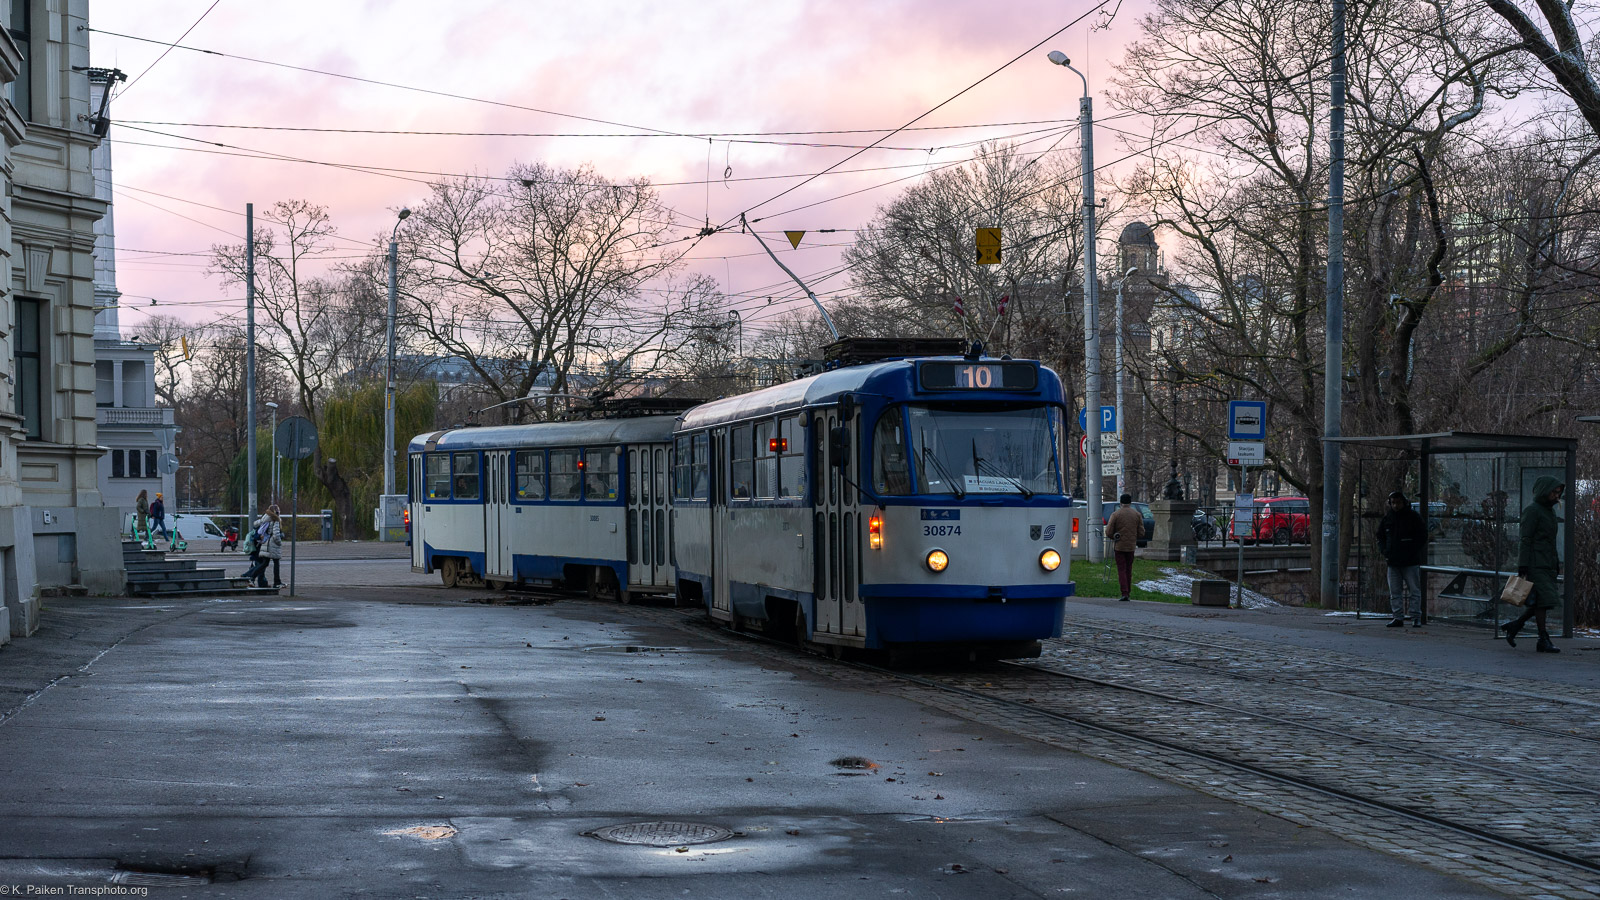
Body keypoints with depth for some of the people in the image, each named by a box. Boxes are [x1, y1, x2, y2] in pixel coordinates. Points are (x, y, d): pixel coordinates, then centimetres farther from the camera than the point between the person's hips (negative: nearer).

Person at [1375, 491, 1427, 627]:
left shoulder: (1413, 517, -3)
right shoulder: (1387, 518, 10)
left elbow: (1423, 535, -2)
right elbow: (1380, 537, 19)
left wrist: (1413, 551, -10)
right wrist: (1384, 551, 3)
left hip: (1411, 562, -5)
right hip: (1393, 562, 5)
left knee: (1414, 590, -2)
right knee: (1395, 592, 5)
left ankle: (1417, 617, 2)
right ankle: (1398, 618, 10)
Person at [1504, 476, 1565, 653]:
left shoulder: (1550, 511, 18)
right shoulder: (1532, 510, -9)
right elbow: (1525, 540, -14)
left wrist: (1556, 565, 20)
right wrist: (1523, 568, -19)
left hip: (1547, 565, 9)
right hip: (1535, 564, -9)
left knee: (1543, 602, 5)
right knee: (1543, 600, -10)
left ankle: (1514, 625, 18)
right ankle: (1544, 641, -7)